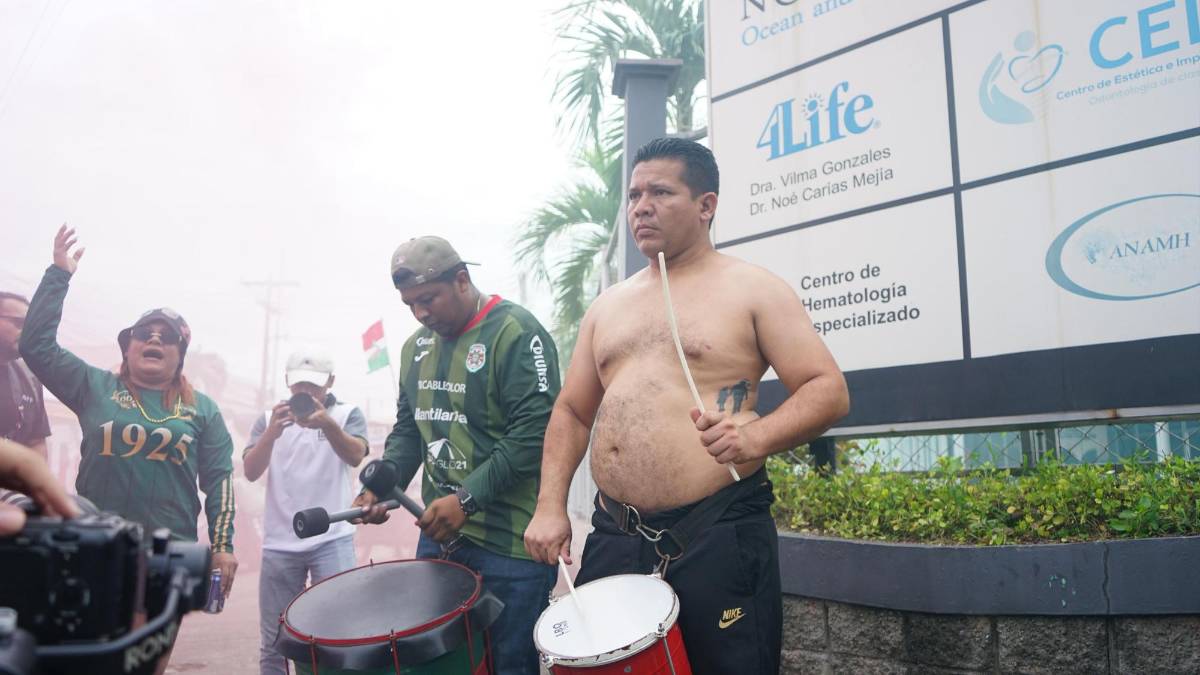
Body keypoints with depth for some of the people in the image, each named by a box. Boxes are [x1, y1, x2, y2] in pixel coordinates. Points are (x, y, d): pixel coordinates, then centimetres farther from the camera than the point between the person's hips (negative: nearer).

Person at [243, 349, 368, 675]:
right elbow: (250, 472, -4)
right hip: (279, 544, 2)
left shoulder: (348, 414, 3)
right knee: (274, 642, 9)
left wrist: (327, 424, -36)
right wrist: (272, 433, -24)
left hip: (333, 541, -2)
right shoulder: (269, 418, 9)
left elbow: (355, 456, -17)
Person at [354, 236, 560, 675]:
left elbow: (534, 433, -19)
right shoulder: (417, 347, 13)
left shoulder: (515, 334, -12)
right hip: (437, 535, 7)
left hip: (510, 543, -7)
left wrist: (467, 499, -22)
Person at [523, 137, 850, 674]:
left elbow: (828, 390, -7)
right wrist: (550, 505, 5)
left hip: (719, 536, -5)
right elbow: (571, 412, 18)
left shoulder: (752, 289, -1)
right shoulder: (607, 306, 15)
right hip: (613, 539, 5)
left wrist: (757, 437, -25)